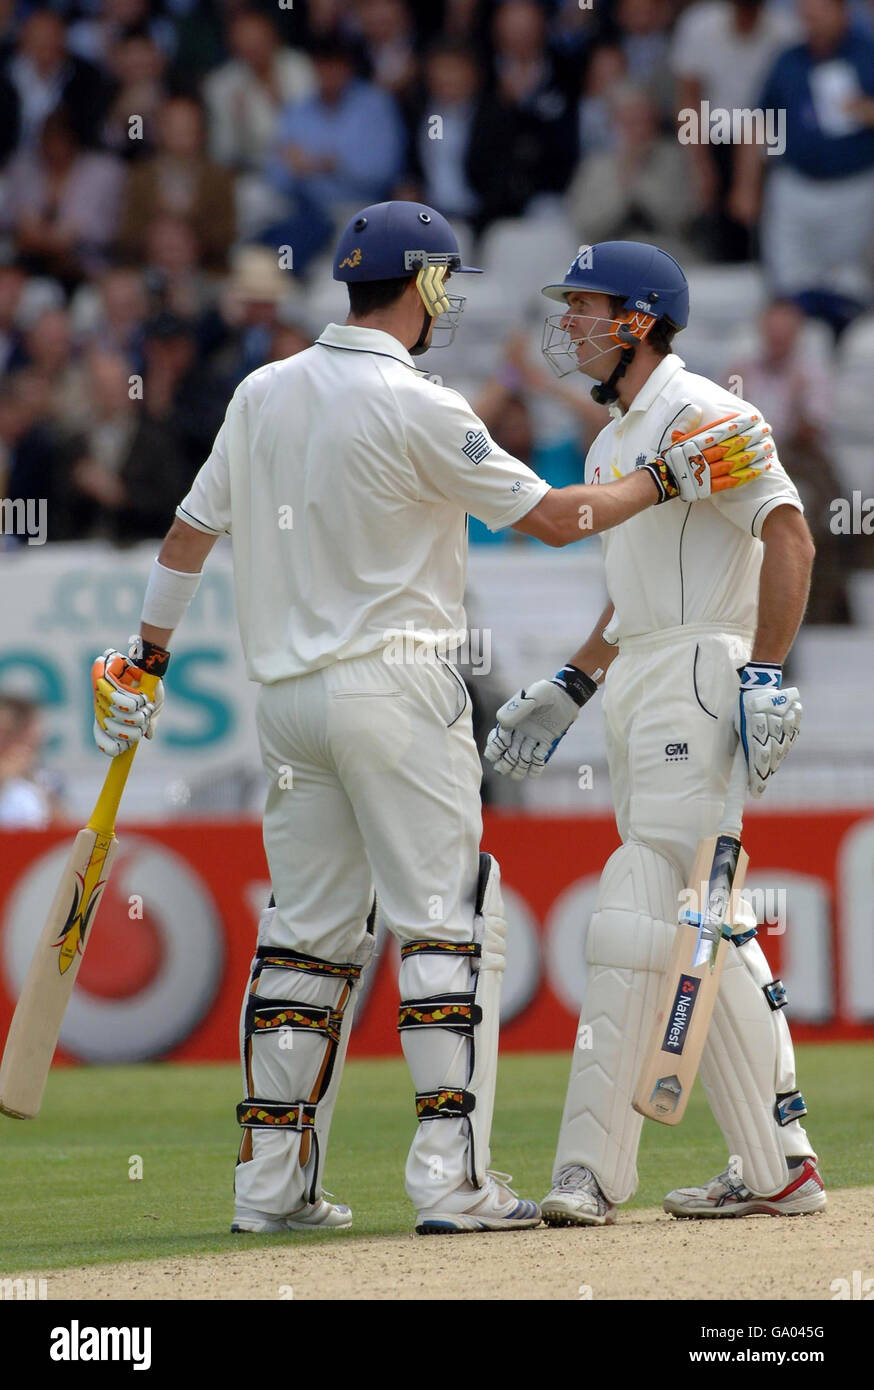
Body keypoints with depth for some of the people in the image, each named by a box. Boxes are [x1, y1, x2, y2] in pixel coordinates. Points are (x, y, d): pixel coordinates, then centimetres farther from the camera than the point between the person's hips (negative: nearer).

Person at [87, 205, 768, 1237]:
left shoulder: (262, 395, 9)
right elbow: (553, 517, -9)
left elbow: (189, 533, 14)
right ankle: (452, 1180, -11)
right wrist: (665, 479, 4)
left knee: (306, 933, 11)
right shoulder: (417, 409, -12)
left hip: (287, 696, 7)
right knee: (446, 923, -5)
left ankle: (272, 1183, 11)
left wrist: (144, 661, 23)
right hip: (393, 683, -7)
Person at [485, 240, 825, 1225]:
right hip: (634, 683, 10)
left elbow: (789, 536, -18)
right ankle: (778, 1163, 10)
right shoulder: (611, 445, 20)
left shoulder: (700, 414, -9)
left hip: (699, 671, -10)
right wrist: (569, 688, 22)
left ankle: (592, 1167, -18)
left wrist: (764, 671, -25)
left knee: (638, 913, -14)